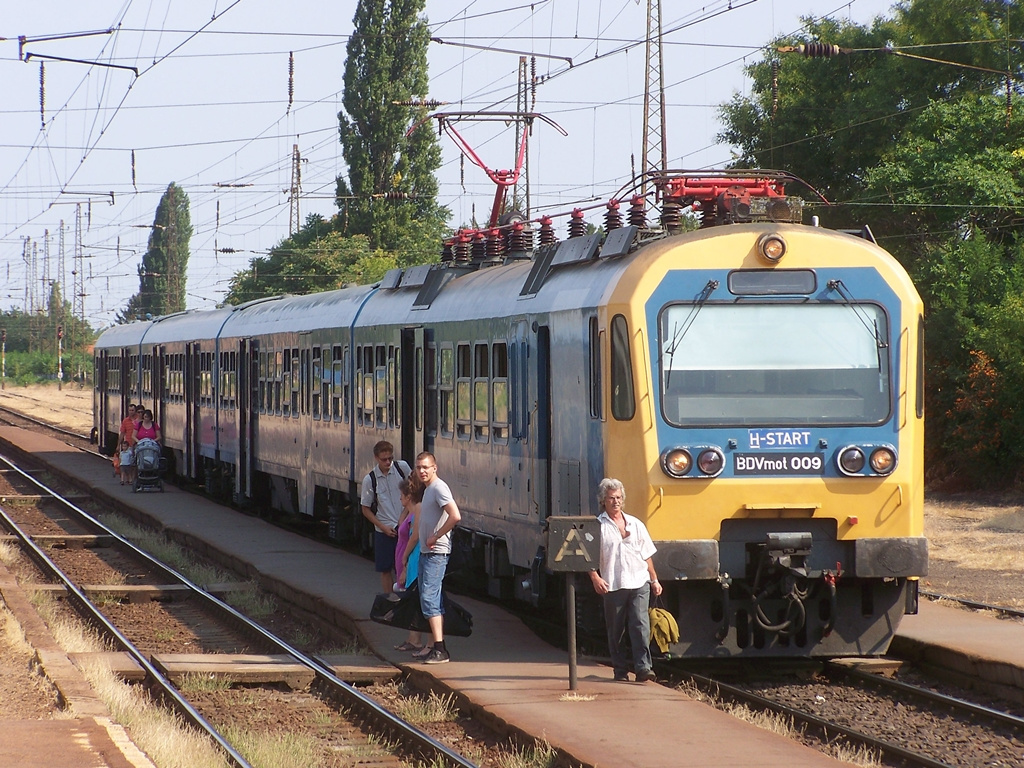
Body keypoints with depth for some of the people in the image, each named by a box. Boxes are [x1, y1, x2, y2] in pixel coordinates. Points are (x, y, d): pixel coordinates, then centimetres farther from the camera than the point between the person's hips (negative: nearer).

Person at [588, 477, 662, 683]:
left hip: (639, 583, 2)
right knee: (615, 631, 5)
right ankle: (620, 670, 14)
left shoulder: (635, 524, 14)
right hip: (613, 586, -2)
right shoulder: (598, 526, 1)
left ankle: (643, 667, -15)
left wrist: (654, 580, 15)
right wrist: (595, 577, -19)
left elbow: (646, 554, 18)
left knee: (641, 625, -10)